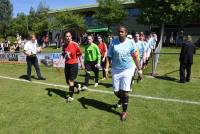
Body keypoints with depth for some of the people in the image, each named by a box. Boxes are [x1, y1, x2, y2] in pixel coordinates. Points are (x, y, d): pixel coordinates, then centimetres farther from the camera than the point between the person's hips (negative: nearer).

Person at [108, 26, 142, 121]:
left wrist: (139, 70, 3)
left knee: (125, 92, 0)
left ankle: (124, 111, 21)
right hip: (115, 70, 2)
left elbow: (135, 57, 2)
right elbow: (109, 56, -1)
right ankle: (121, 99, 46)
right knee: (116, 91, 10)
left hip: (127, 70, -1)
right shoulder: (113, 42, -5)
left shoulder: (131, 43, -5)